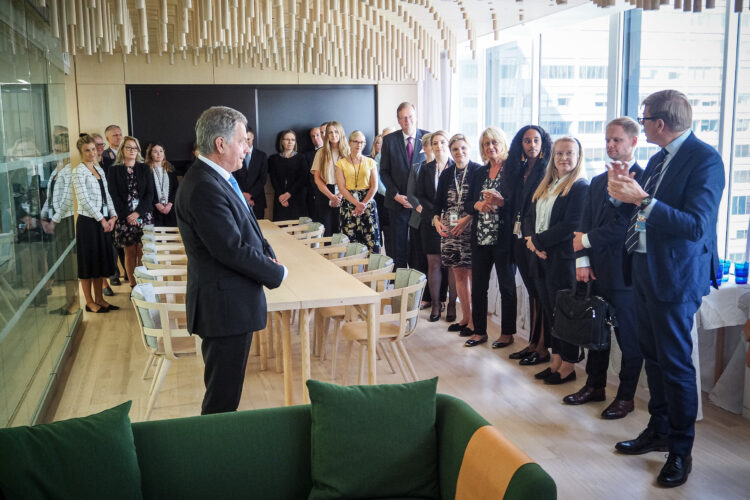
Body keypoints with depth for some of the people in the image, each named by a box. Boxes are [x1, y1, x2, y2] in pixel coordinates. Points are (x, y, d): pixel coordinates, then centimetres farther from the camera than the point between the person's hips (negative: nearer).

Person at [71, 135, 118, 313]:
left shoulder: (99, 169, 13)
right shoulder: (79, 171, -8)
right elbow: (84, 199, -16)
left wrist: (113, 216, -1)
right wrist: (101, 219, -15)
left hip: (104, 221, 7)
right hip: (88, 222, -7)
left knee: (101, 260, 11)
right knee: (88, 261, 1)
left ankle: (99, 299, 20)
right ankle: (89, 302, 10)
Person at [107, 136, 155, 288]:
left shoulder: (144, 168, 8)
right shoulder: (114, 170, 6)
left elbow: (150, 193, 2)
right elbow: (114, 195, -1)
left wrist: (138, 213, -10)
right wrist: (127, 215, -11)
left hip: (143, 216, 0)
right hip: (124, 217, 0)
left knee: (143, 252, -4)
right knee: (130, 252, 1)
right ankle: (133, 285, 7)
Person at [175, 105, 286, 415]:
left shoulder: (218, 179, 11)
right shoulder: (205, 188, -23)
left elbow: (244, 230, 19)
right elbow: (232, 250, -25)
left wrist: (266, 253, 0)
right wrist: (276, 273, -12)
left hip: (232, 303, 11)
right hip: (226, 307, -11)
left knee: (226, 390, 23)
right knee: (222, 398, 3)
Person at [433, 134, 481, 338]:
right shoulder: (447, 174, 13)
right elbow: (439, 202, 14)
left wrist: (467, 219, -18)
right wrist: (437, 219, -3)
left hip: (470, 229, -6)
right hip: (449, 229, 6)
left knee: (472, 275, -3)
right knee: (459, 275, 11)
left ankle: (474, 321, 6)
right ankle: (465, 318, 22)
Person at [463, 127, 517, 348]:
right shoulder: (479, 173, 14)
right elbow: (468, 204, 14)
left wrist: (501, 202, -24)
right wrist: (478, 205, -7)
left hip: (503, 238, -6)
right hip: (480, 238, 6)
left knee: (507, 286, 5)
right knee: (478, 286, 9)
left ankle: (507, 333, 16)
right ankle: (479, 331, 21)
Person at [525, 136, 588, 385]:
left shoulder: (581, 187, -9)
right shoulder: (545, 186, 15)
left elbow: (570, 226, -17)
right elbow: (531, 217, 13)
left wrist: (538, 240, -12)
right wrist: (532, 242, -6)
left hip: (563, 259, -8)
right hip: (542, 258, 8)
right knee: (549, 310, 12)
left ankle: (568, 366, 12)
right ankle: (556, 361, 23)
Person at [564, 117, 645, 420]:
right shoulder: (597, 182, 15)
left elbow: (626, 224, -17)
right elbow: (585, 224, 10)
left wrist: (586, 240, -10)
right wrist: (582, 260, -1)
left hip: (626, 272, -7)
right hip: (598, 270, 7)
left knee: (629, 337, 4)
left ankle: (626, 396, 16)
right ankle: (595, 386, 29)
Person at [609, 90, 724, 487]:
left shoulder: (705, 159, -15)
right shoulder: (658, 158, 11)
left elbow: (696, 225, -24)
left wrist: (642, 200, -27)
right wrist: (624, 191, -4)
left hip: (675, 275, -9)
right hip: (643, 268, 9)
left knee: (675, 362, 0)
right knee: (652, 354, 17)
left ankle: (681, 450, 15)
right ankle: (659, 430, 33)